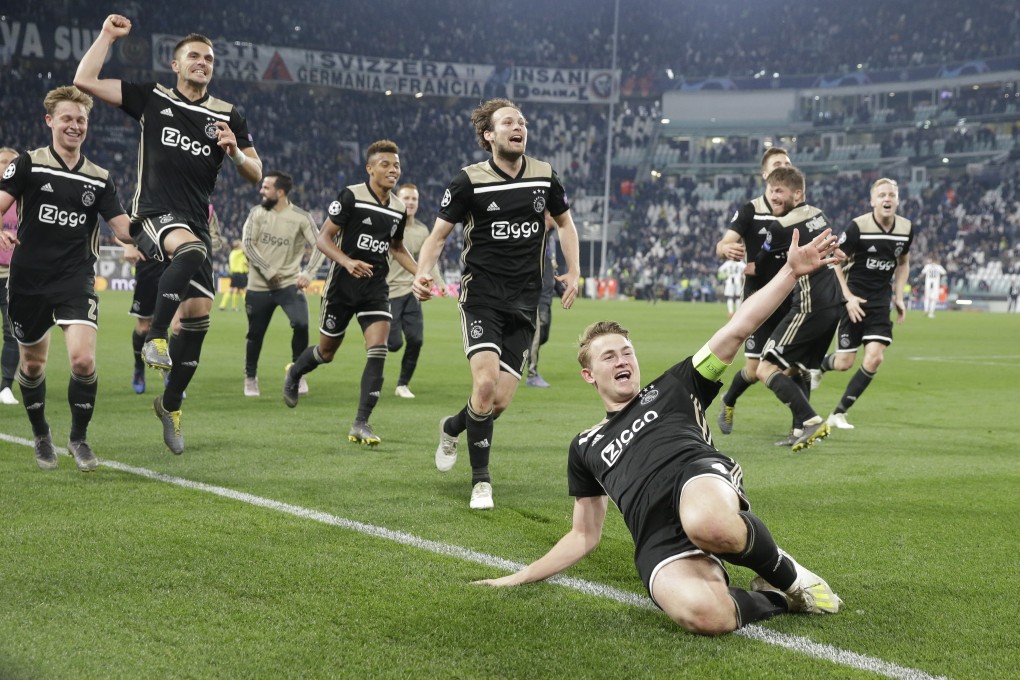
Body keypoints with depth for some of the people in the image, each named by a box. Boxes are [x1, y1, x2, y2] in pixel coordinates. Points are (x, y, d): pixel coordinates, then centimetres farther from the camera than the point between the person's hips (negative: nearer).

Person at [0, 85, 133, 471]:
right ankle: (41, 435, 36)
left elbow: (125, 230, 4)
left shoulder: (99, 179, 7)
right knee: (32, 364, 12)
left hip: (76, 279, 1)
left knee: (83, 359, -17)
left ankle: (79, 438, 5)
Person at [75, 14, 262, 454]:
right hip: (154, 214, -4)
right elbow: (84, 81, 2)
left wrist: (235, 152, -10)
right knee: (190, 249, -38)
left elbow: (256, 175, 10)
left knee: (199, 313, -1)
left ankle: (170, 405, 16)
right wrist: (107, 35, 4)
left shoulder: (228, 116, 10)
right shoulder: (151, 98, 6)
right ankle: (155, 337, -30)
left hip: (196, 223, 4)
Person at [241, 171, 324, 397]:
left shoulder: (301, 217, -6)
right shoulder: (257, 213, -2)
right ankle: (250, 377, 31)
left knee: (300, 324, -22)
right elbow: (247, 243, -7)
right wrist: (268, 271, -14)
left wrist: (308, 273, -20)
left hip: (289, 283, -2)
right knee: (255, 334, 9)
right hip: (259, 286, 2)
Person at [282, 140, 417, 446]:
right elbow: (323, 238, -12)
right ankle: (294, 372, 46)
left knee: (378, 351, -14)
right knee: (326, 352, 11)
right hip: (342, 284, -4)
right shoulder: (351, 196, -11)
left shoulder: (399, 208, 6)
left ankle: (361, 423, -9)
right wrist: (347, 262, -29)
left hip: (376, 286, 4)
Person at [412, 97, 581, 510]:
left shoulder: (544, 176, 5)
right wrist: (422, 275, -18)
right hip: (481, 295, -3)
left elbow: (564, 221, 22)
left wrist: (573, 271, 9)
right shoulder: (470, 181, -6)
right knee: (486, 382, -22)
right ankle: (480, 481, -5)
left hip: (525, 302, 4)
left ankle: (451, 429, 33)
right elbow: (439, 234, -1)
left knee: (500, 401, -2)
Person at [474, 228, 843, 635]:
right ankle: (773, 598, -3)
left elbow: (736, 330, 16)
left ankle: (785, 574, -10)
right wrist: (520, 578, 29)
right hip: (659, 543, 0)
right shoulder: (585, 447, 32)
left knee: (708, 524, -44)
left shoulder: (671, 390, 26)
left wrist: (791, 271, 5)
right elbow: (584, 536, 36)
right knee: (704, 616, -37)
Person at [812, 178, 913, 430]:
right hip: (854, 300, -4)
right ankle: (819, 365, 39)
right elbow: (835, 262, -8)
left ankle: (839, 413, 0)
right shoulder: (858, 226, -14)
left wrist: (899, 297, 8)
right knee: (845, 363, -1)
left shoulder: (906, 229, 0)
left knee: (875, 358, -12)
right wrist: (848, 297, -14)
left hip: (880, 301, 4)